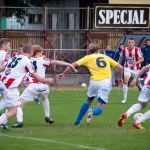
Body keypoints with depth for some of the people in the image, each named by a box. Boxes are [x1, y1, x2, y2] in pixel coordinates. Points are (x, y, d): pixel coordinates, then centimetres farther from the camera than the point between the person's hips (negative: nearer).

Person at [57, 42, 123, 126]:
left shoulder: (88, 58, 13)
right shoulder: (106, 57, 19)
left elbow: (73, 65, 9)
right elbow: (120, 67, 17)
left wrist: (63, 74, 19)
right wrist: (120, 77, 33)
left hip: (94, 81, 0)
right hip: (106, 81, 0)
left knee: (89, 101, 26)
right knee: (100, 108, 3)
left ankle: (77, 122, 25)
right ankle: (92, 112, -32)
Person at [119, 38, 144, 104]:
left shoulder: (137, 50, -16)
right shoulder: (124, 50, -8)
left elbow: (142, 59, -17)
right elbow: (121, 58, 9)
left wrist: (136, 62, -35)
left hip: (136, 69, 0)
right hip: (127, 68, 0)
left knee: (138, 83, 11)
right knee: (125, 81, -20)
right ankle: (125, 98, -15)